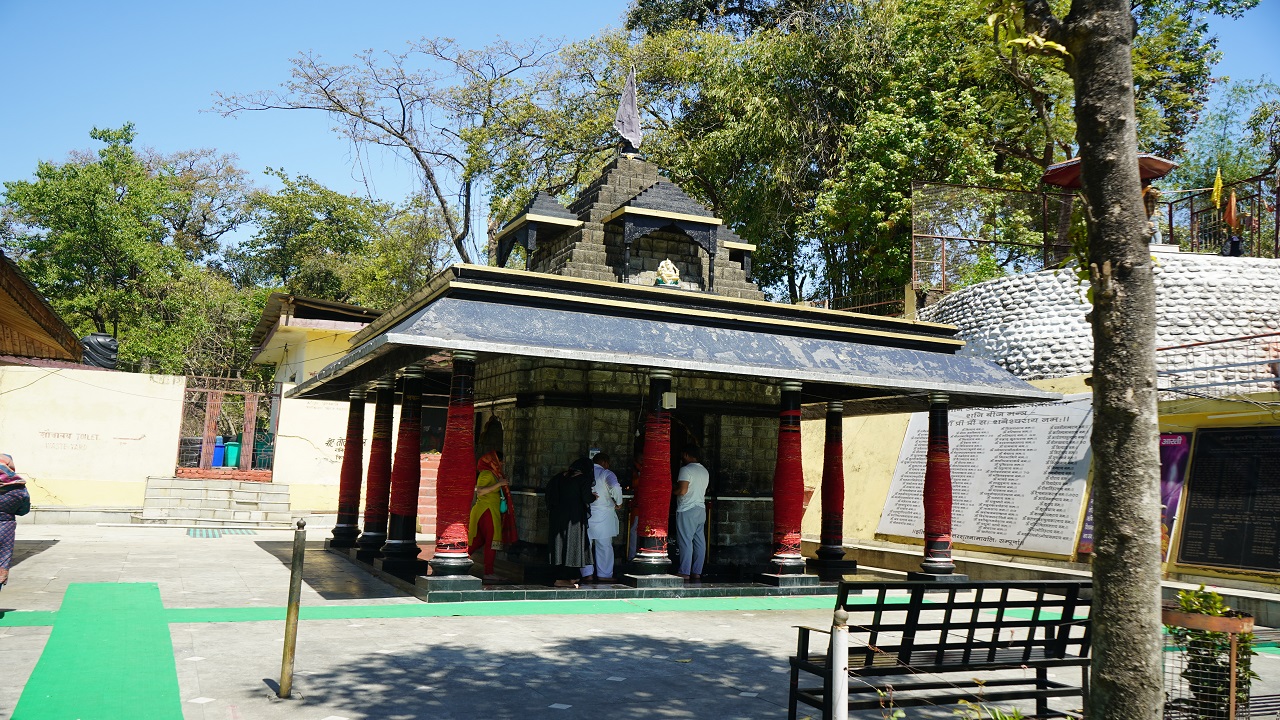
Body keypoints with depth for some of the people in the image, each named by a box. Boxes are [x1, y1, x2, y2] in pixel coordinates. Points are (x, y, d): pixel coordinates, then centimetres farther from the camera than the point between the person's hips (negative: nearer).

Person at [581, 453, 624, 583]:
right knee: (604, 545, 5)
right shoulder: (606, 474, -8)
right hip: (603, 515, -4)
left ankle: (587, 573, 10)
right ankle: (604, 574, 7)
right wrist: (618, 503, -10)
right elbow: (615, 487, -24)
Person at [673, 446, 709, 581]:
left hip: (687, 510, -8)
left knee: (685, 541, -6)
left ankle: (684, 572, -6)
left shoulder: (686, 470, -12)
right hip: (701, 509, 8)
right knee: (699, 541, 8)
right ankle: (697, 572, 11)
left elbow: (682, 490, -20)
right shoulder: (705, 471, 15)